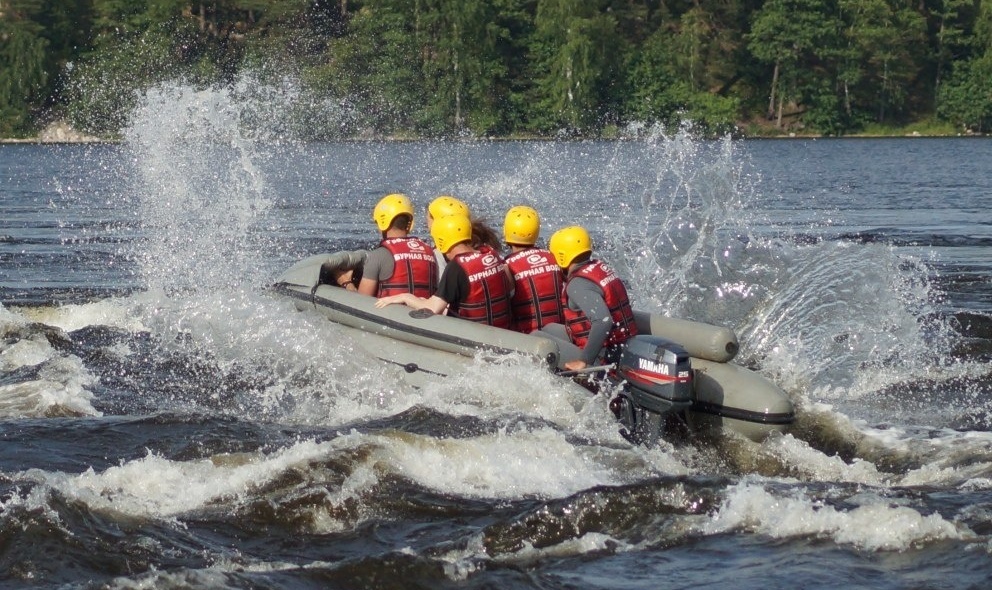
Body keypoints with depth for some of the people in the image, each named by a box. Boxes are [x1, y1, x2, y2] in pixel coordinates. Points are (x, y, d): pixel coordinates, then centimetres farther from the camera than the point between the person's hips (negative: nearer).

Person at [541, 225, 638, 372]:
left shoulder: (578, 285, -21)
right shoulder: (600, 267, 6)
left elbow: (603, 321, -33)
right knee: (550, 329, 21)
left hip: (601, 358, -10)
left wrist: (584, 361, -26)